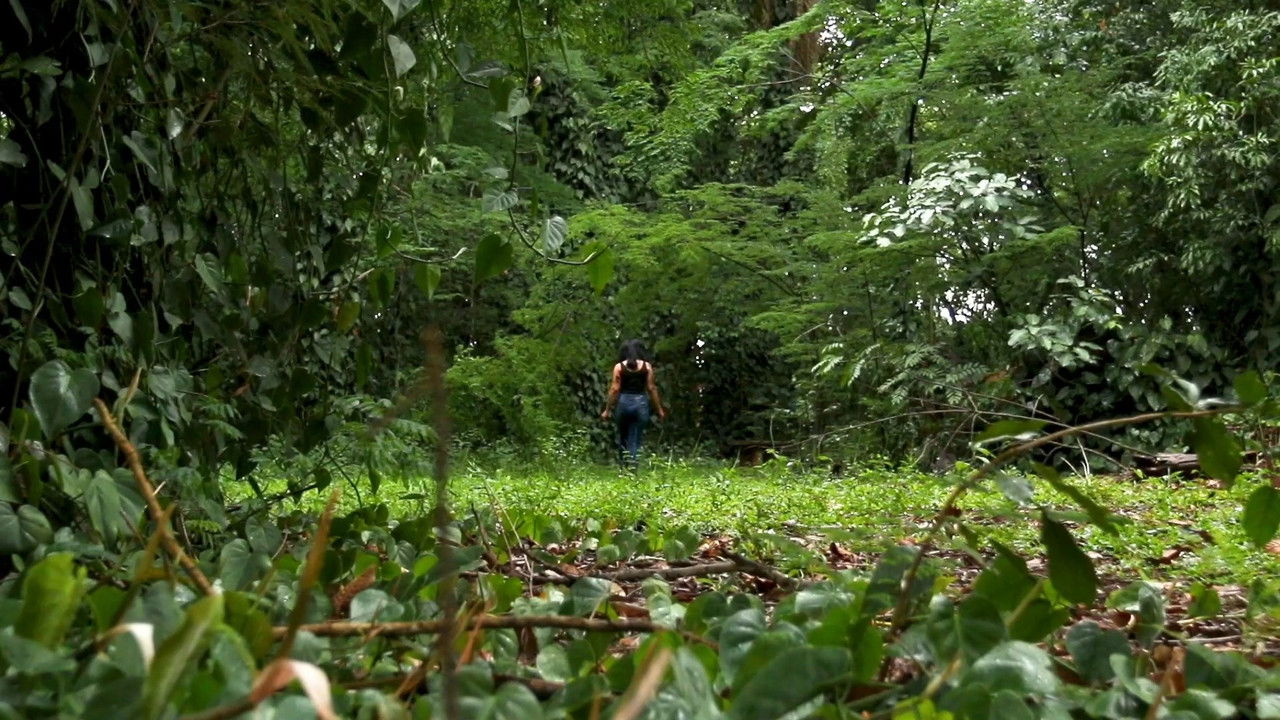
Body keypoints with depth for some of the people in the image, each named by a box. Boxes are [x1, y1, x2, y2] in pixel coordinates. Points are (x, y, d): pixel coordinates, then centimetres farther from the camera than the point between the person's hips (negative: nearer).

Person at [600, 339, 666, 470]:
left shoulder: (619, 367, 0)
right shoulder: (646, 366, 2)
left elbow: (614, 389, -3)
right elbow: (651, 388, 1)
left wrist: (608, 410, 3)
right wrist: (659, 409, 8)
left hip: (624, 402, 0)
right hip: (641, 402, 0)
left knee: (623, 437, 16)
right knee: (635, 439, 4)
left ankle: (625, 463, 1)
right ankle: (632, 467, -4)